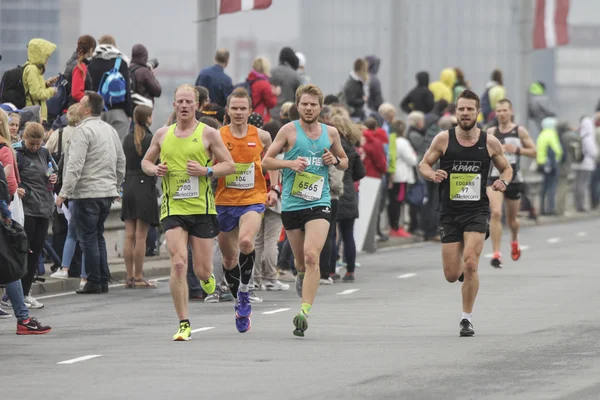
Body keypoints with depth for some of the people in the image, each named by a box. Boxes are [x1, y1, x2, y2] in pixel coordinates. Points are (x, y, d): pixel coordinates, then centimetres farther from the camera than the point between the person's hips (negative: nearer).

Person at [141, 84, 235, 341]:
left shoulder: (208, 134, 2)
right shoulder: (162, 134, 10)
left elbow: (230, 165, 3)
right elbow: (146, 161, 22)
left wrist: (206, 171, -14)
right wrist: (155, 170, 0)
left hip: (202, 208, -1)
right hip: (173, 209, 1)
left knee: (202, 271, 1)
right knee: (178, 264, -15)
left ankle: (207, 279, 41)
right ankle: (184, 325, -10)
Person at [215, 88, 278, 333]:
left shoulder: (261, 136, 1)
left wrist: (274, 188, 5)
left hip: (253, 200, -2)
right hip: (224, 202, 2)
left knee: (246, 241, -29)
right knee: (229, 258, 10)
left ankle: (244, 290, -10)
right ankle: (240, 303, 31)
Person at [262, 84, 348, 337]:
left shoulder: (331, 133, 8)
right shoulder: (289, 130, 1)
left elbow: (344, 162, 23)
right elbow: (266, 161, 2)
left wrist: (335, 160, -1)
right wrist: (290, 163, -15)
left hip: (319, 204, 0)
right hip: (291, 204, 0)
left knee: (312, 256, -19)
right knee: (301, 261, 11)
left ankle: (305, 311, -23)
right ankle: (302, 278, 48)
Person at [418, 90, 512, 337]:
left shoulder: (490, 142, -1)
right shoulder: (443, 139, -2)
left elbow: (506, 168, 13)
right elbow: (423, 165, 6)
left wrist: (504, 182, -10)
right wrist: (432, 175, -17)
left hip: (477, 212, -1)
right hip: (450, 212, 1)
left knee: (470, 263, -19)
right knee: (451, 275, 1)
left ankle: (466, 318, -5)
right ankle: (465, 271, 41)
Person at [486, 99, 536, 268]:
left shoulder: (520, 131, 0)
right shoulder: (491, 132, 3)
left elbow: (533, 152, 1)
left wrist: (517, 149, -15)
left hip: (514, 179, 0)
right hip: (494, 178, 0)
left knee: (511, 217, 15)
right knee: (496, 213, -19)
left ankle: (514, 241, 49)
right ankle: (496, 254, -19)